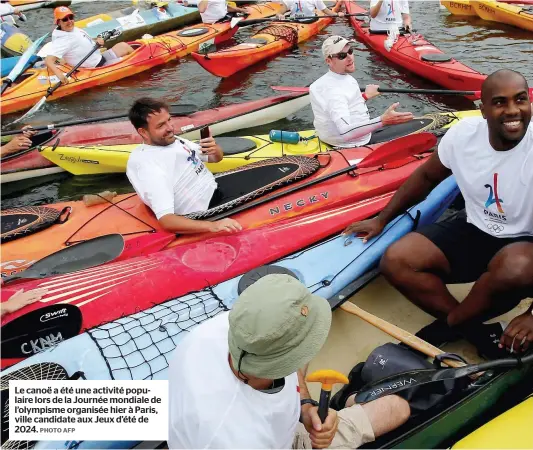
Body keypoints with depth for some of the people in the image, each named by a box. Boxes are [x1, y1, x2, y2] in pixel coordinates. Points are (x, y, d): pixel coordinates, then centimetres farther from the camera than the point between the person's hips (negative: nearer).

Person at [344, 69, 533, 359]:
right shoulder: (463, 134, -10)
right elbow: (426, 176, 8)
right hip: (473, 231, 4)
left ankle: (449, 325, -10)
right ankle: (475, 330, -10)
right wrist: (382, 219, 9)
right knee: (395, 261, -16)